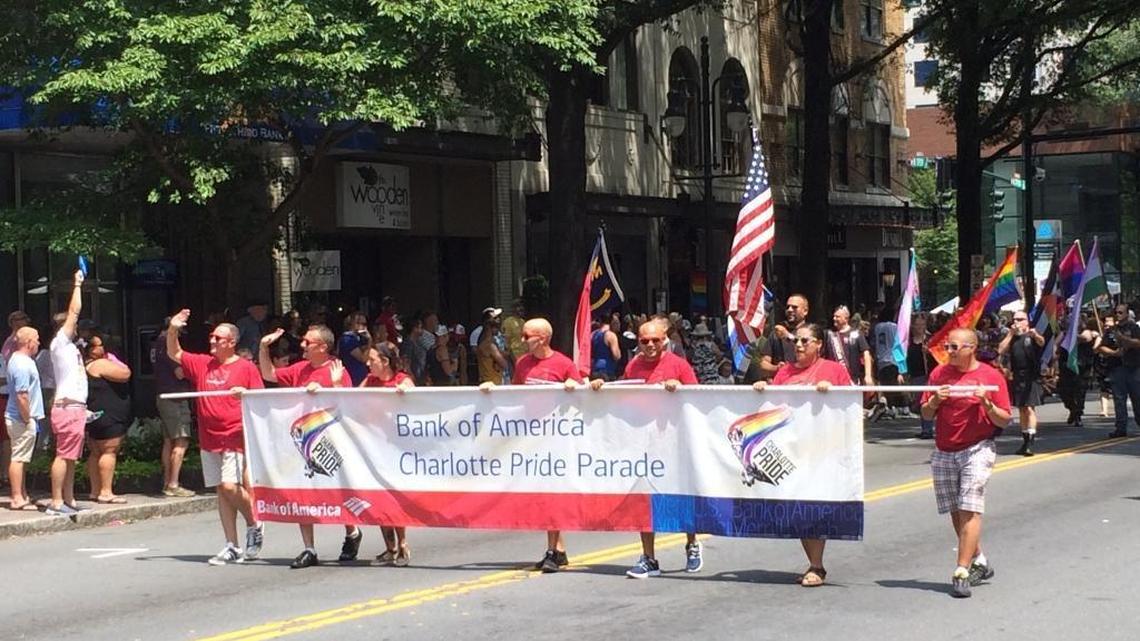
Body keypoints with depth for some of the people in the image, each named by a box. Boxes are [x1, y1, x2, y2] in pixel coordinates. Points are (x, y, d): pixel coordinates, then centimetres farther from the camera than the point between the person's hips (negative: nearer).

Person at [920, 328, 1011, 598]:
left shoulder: (991, 376, -3)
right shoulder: (939, 373, 8)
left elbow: (1004, 420, -2)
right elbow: (926, 414, 10)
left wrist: (987, 404, -19)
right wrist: (935, 401, -10)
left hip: (977, 450, -4)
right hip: (944, 452, 5)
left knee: (969, 511, -12)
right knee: (956, 512, 9)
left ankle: (962, 573, -13)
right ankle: (979, 562, 26)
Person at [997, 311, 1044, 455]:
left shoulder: (1032, 336, -2)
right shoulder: (1012, 337, 13)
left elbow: (1042, 342, -24)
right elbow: (1001, 350, 2)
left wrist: (1035, 335, -46)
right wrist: (1010, 334, -3)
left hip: (1031, 377, -6)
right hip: (1017, 377, 6)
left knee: (1029, 408, -13)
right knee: (1021, 409, 11)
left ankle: (1031, 442, -19)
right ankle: (1025, 440, 19)